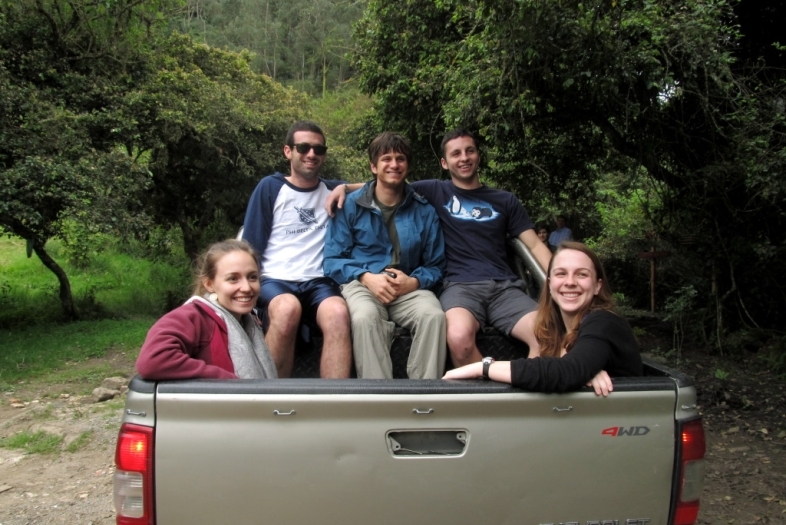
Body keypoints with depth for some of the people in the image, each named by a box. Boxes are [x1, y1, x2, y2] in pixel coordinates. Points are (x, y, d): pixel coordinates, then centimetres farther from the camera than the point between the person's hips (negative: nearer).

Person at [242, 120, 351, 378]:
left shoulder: (333, 191, 18)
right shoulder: (270, 188, 11)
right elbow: (251, 247, 8)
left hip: (319, 282, 2)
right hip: (275, 280, -1)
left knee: (338, 313, -35)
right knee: (287, 308, -38)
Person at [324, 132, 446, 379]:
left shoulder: (424, 211, 10)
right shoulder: (351, 205, 5)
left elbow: (435, 265, 11)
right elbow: (332, 260, 1)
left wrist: (413, 281, -11)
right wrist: (367, 277, -16)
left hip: (409, 288, 2)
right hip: (362, 283, -1)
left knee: (434, 315, -31)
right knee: (365, 317, -37)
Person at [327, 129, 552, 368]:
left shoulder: (505, 200, 21)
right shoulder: (435, 191, 15)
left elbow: (535, 245, 16)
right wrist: (345, 186, 2)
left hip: (504, 286, 2)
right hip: (460, 285, -2)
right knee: (459, 338, -37)